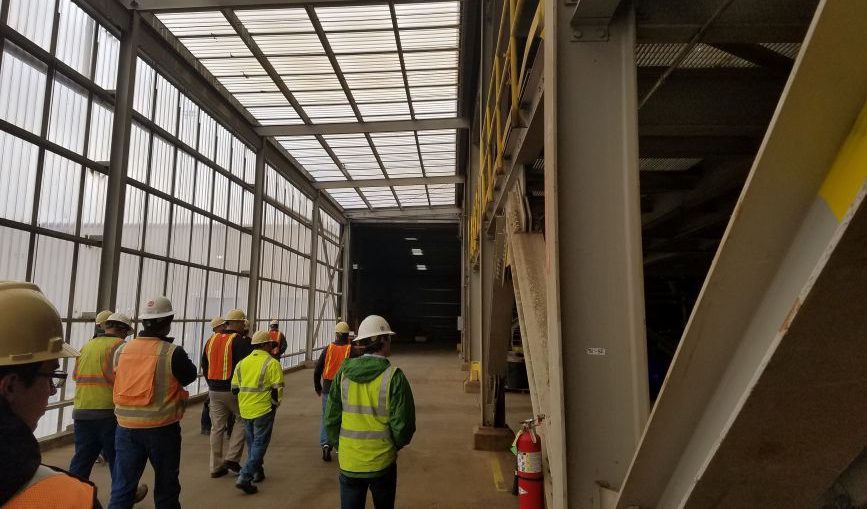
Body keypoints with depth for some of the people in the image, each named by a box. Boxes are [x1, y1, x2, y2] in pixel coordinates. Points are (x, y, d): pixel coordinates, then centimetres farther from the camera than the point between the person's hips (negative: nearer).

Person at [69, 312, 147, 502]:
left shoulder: (87, 345, 11)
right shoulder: (119, 345, -10)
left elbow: (76, 375, 17)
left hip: (81, 411, 6)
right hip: (108, 412, -6)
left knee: (82, 458, 13)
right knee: (118, 458, 10)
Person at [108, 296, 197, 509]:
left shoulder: (121, 350, -1)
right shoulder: (172, 352, -15)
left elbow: (118, 381, 13)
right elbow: (190, 376, 1)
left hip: (126, 426, 4)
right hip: (162, 427, -3)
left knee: (122, 487, 10)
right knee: (166, 486, 14)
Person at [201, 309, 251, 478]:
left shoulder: (212, 340, 11)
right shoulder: (240, 341, -12)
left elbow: (204, 366, 18)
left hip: (214, 390, 7)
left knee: (217, 427, 12)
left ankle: (216, 466, 18)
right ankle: (232, 458, 6)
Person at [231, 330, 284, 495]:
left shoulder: (242, 362, 8)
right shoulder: (272, 363, -10)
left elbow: (235, 388, 10)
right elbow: (277, 389, -13)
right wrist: (274, 404, 3)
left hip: (245, 410, 6)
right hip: (263, 410, -6)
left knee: (252, 442, 20)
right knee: (260, 443, 3)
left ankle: (257, 472, 32)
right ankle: (245, 478, -5)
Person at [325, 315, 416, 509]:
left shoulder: (344, 372, -7)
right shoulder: (393, 376, -16)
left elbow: (331, 418, -2)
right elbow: (403, 425, -13)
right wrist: (395, 445, 8)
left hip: (349, 462, 2)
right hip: (382, 463, -2)